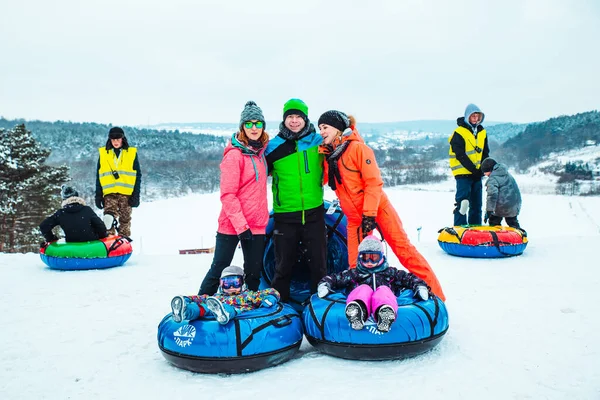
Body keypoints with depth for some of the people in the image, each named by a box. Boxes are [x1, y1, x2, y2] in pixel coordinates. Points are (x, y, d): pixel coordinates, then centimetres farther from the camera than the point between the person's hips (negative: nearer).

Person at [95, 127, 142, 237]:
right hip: (109, 194, 1)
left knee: (125, 221, 4)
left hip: (126, 194, 0)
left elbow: (137, 175, 5)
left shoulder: (132, 153, 6)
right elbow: (99, 176, 12)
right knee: (108, 220, -12)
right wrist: (98, 196, 6)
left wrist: (136, 195, -3)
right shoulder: (103, 153, 10)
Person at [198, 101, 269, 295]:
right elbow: (227, 194, -16)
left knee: (254, 273, 11)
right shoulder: (234, 154, -12)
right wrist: (241, 225, -19)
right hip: (232, 224, -6)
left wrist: (262, 217, 13)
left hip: (257, 224, 6)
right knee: (218, 270, 4)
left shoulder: (259, 151, 10)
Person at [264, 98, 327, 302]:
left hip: (314, 213, 1)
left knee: (318, 263, 10)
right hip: (285, 215, -1)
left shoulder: (318, 141, 2)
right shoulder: (274, 146, -1)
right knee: (284, 265, 9)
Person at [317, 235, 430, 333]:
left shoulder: (390, 273, 34)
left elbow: (409, 278, 27)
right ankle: (357, 312, -64)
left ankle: (385, 314, -64)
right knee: (364, 289, -30)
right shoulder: (352, 274, 32)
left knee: (384, 290, -29)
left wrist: (420, 287, 7)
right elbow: (334, 278, 24)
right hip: (359, 301, 0)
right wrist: (324, 285, 2)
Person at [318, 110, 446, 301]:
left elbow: (374, 182, -17)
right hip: (354, 218, 6)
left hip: (377, 209, -6)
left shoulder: (357, 148, -13)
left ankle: (434, 294, 6)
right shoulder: (328, 154, 6)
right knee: (355, 267, 6)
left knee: (404, 249, -3)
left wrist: (369, 214, -21)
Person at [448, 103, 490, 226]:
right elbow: (460, 155, -15)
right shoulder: (459, 133, -9)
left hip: (477, 174, 7)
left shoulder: (482, 132, 12)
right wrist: (473, 169, -17)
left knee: (476, 203, 11)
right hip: (463, 173, -7)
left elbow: (485, 153, 13)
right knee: (462, 202, -11)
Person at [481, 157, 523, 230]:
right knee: (512, 221, 26)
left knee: (494, 221, 8)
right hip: (515, 204, 8)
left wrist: (488, 211, -27)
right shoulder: (507, 173, 12)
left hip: (503, 207, -8)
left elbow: (492, 195, -26)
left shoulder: (493, 179, -16)